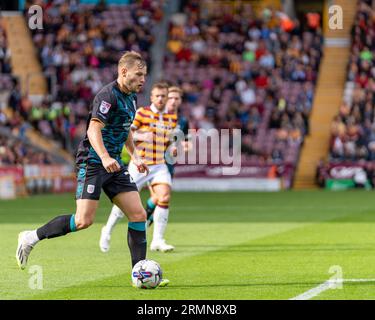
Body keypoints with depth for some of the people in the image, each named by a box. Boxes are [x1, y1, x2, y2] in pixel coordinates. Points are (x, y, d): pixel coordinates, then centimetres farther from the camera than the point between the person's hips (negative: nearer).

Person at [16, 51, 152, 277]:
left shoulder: (131, 97, 14)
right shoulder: (108, 95, -15)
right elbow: (94, 129, -27)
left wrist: (135, 156, 27)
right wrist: (105, 157, -41)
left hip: (114, 165, 9)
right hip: (93, 162, -9)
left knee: (139, 215, -2)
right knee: (84, 220, -16)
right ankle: (32, 237, 1)